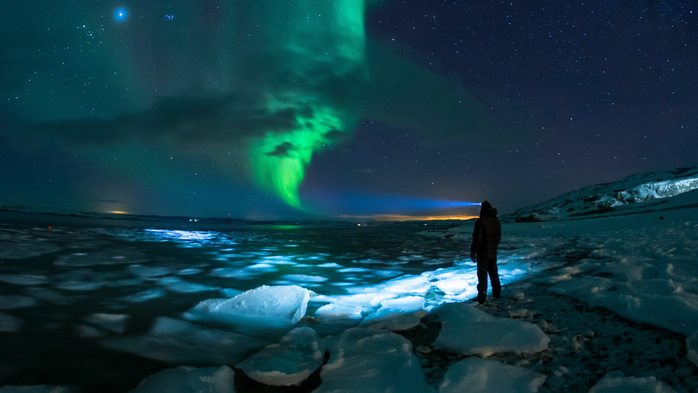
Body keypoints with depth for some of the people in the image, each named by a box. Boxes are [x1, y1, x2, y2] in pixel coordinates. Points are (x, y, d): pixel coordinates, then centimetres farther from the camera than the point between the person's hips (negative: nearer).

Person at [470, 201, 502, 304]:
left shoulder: (480, 222, -21)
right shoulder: (496, 221, 3)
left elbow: (477, 239, -20)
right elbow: (499, 236, 12)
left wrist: (473, 252, -10)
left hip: (483, 253, -7)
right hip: (493, 252, 7)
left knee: (482, 275, 2)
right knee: (493, 273, 19)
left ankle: (481, 297, 8)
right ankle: (497, 293, 31)